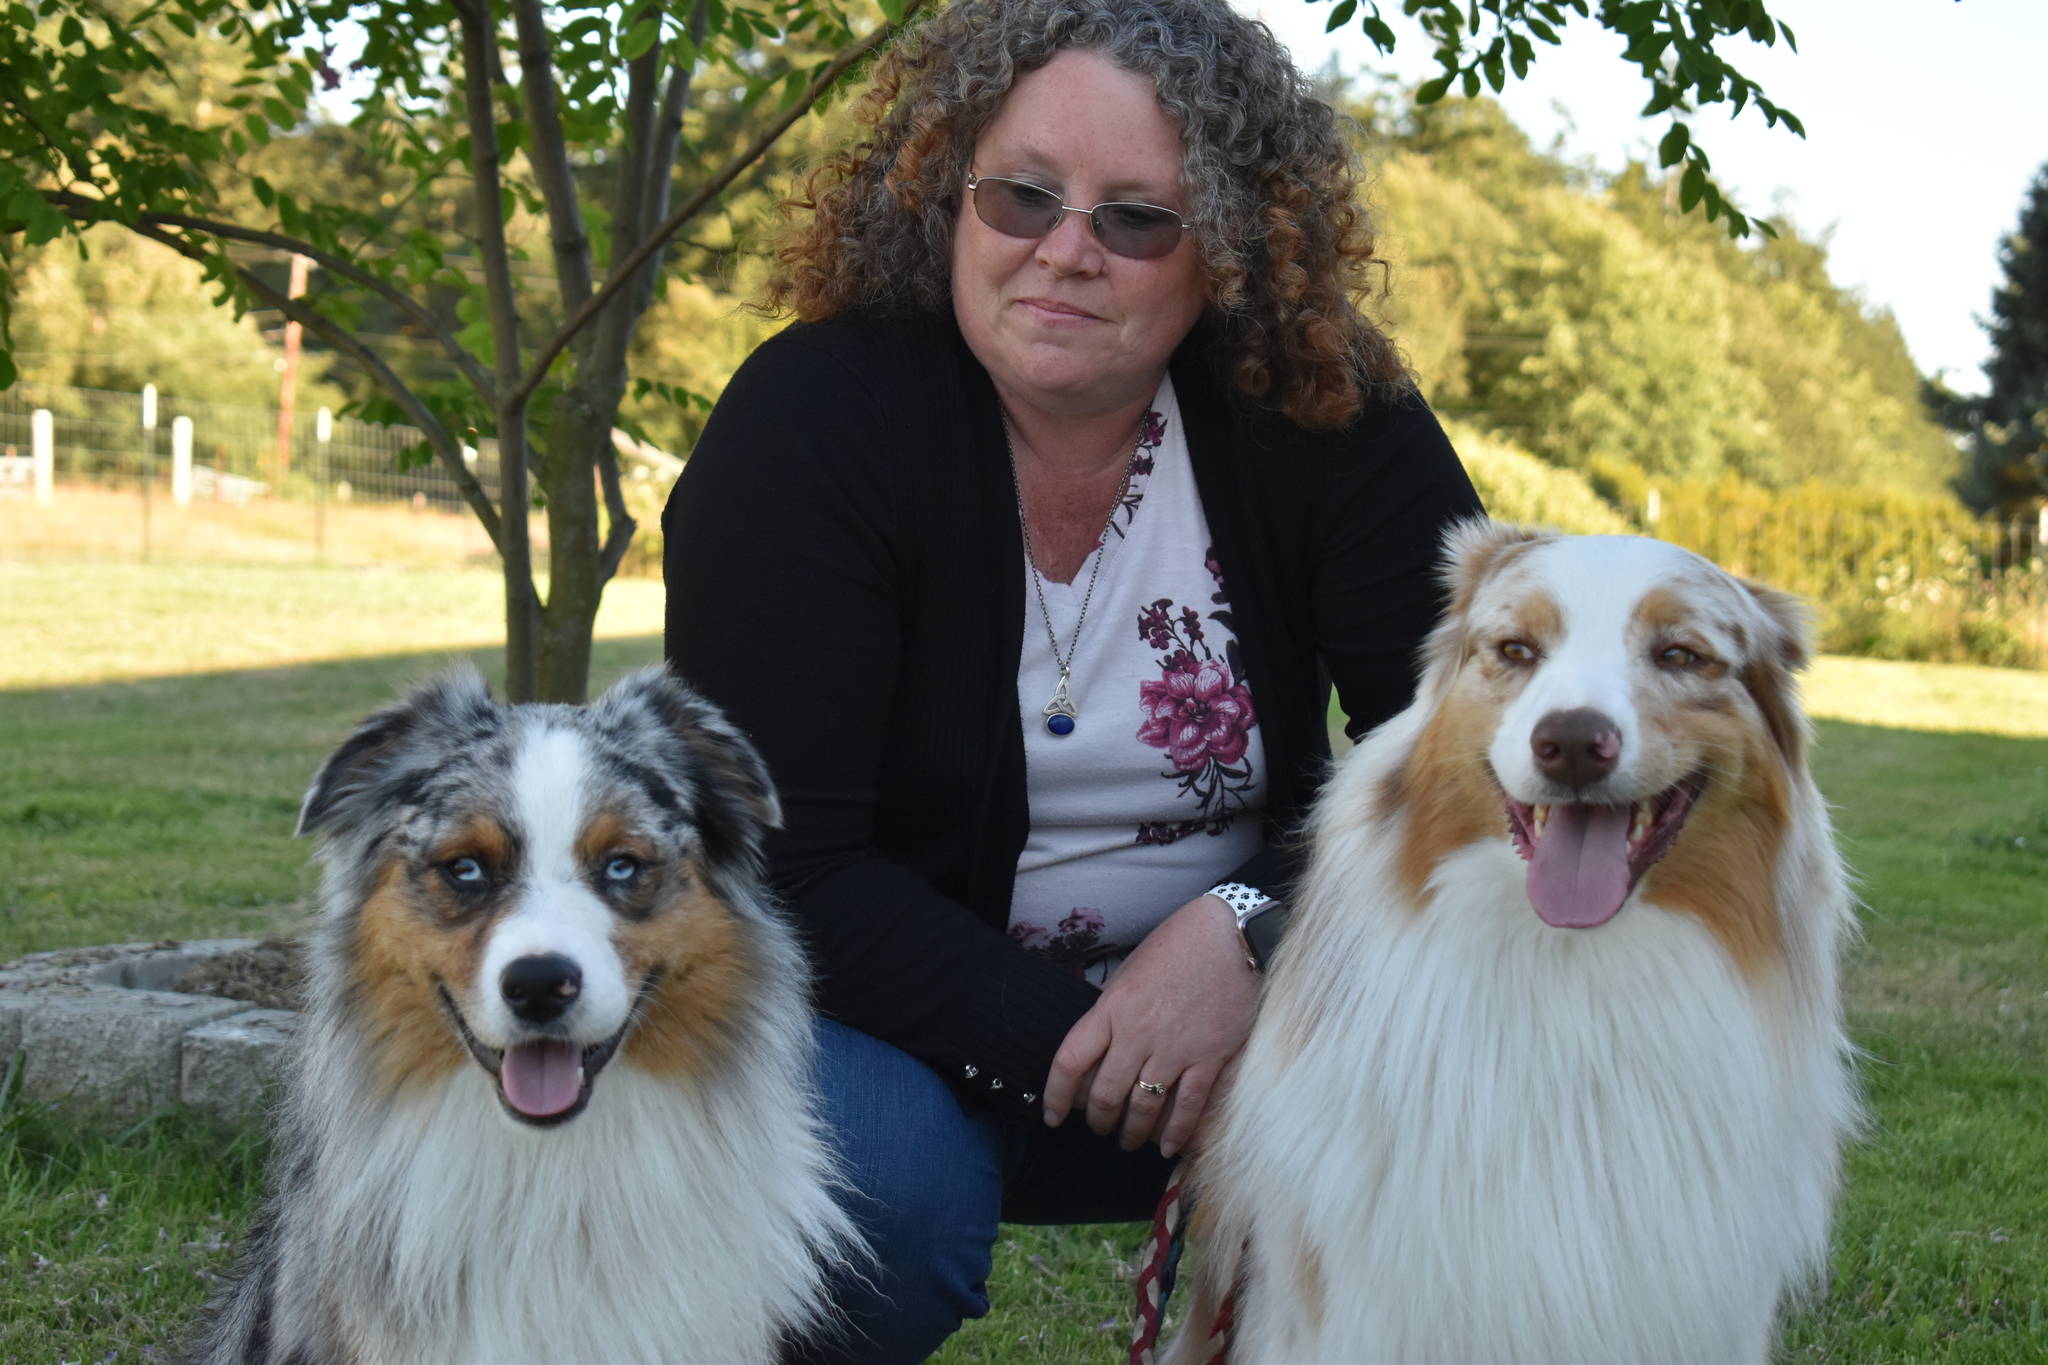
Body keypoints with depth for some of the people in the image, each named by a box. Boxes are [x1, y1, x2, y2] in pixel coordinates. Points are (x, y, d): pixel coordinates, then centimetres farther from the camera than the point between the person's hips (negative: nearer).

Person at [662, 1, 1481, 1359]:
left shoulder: (1324, 421, -10)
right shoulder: (811, 420, -17)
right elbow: (781, 864, -20)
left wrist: (1247, 932, -28)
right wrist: (1064, 1041, -27)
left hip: (1222, 990, 3)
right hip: (904, 1011, -2)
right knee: (872, 1194, -33)